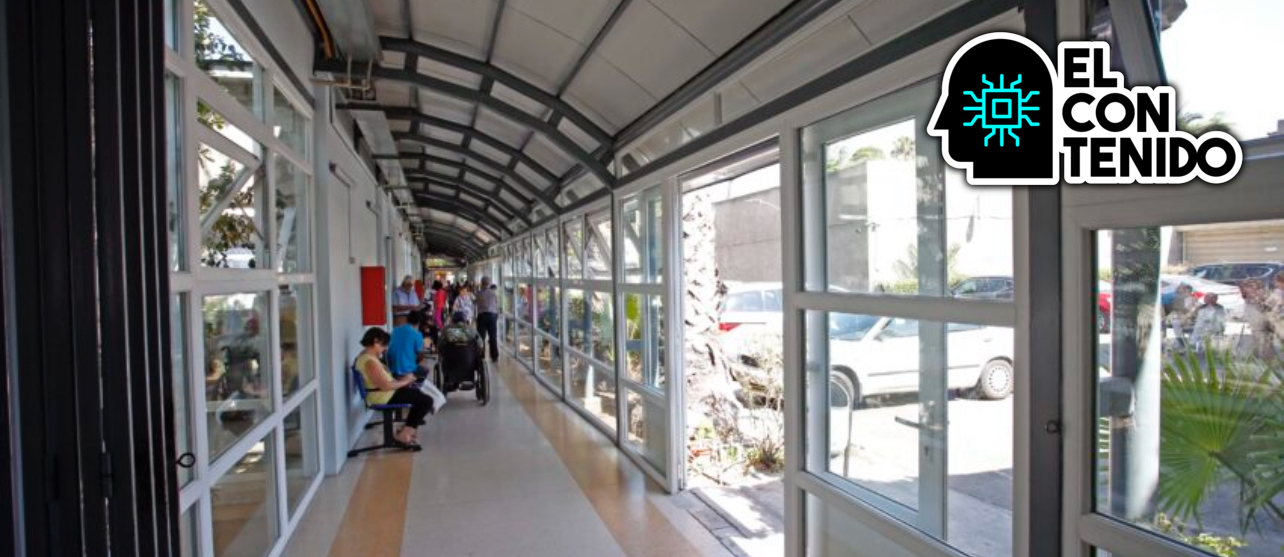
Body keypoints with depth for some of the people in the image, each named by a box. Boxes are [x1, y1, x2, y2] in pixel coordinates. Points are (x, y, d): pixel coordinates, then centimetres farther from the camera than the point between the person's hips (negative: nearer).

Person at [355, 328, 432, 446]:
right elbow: (385, 385, -29)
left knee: (416, 391, 26)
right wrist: (404, 382, -14)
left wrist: (400, 380, 4)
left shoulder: (364, 356, 8)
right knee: (427, 400, -6)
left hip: (381, 393, 11)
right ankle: (404, 434, 2)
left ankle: (408, 428, 26)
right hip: (383, 397, -11)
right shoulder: (370, 361, -26)